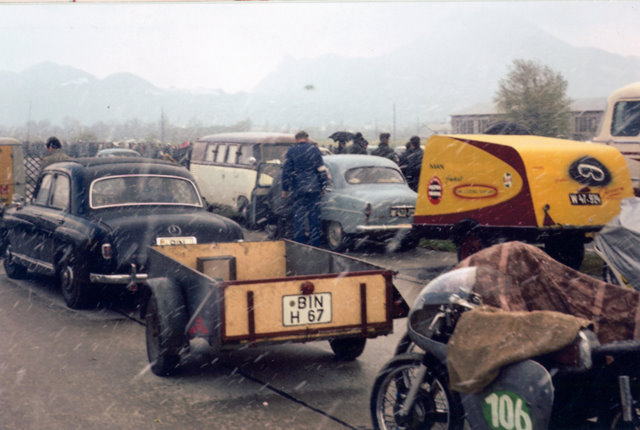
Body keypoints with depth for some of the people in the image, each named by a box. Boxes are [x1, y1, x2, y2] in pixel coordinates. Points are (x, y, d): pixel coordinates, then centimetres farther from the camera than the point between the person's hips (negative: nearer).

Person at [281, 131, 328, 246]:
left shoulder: (291, 151, 1)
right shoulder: (314, 150, 4)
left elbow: (286, 171, -1)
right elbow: (322, 170, 3)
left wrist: (285, 189, 5)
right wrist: (323, 186, 10)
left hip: (298, 189, -1)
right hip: (314, 188, 1)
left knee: (298, 215, 4)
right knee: (314, 215, 5)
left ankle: (299, 242, 4)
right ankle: (315, 242, 6)